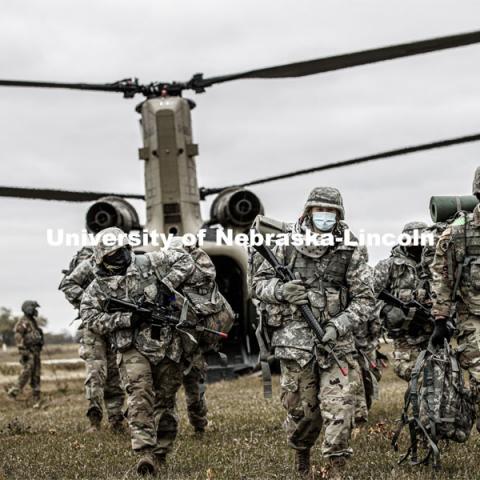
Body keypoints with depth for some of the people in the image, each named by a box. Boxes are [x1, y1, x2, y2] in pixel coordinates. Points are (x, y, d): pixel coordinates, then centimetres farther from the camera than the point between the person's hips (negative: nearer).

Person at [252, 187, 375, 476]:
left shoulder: (349, 254, 3)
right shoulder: (287, 248, 5)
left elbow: (365, 298, 2)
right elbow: (259, 283, 11)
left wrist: (338, 325, -10)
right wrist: (281, 290, -11)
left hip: (335, 341, 0)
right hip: (295, 340, 0)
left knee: (338, 404, -12)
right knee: (301, 407, 7)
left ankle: (338, 465, -6)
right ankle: (301, 453, 33)